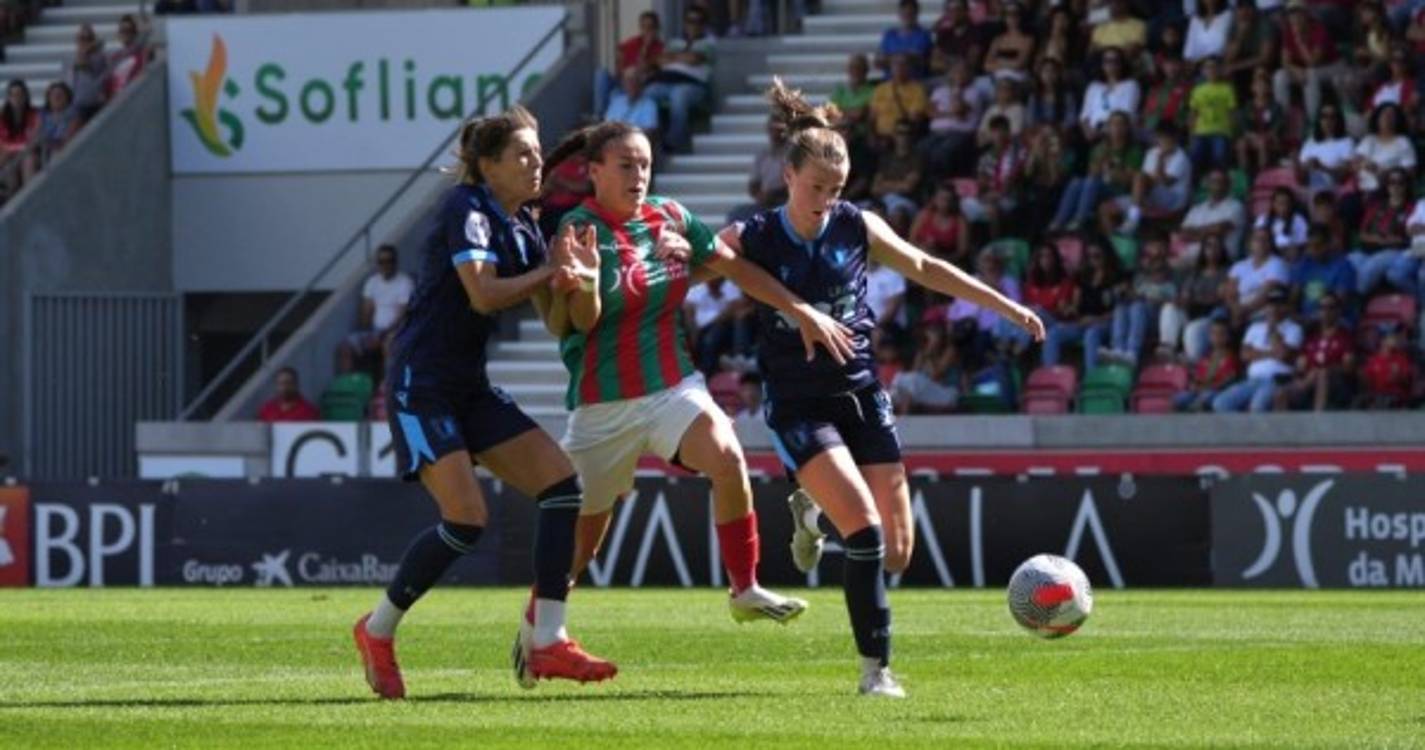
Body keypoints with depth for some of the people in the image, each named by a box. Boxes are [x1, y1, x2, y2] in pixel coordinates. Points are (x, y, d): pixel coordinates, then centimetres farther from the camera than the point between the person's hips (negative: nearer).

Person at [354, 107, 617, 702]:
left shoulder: (522, 227, 12)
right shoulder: (467, 209, -12)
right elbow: (482, 294, -25)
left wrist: (572, 274, -12)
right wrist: (549, 271, -11)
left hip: (470, 387, 9)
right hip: (422, 383, -9)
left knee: (562, 484, -4)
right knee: (467, 519, -17)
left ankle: (546, 642, -5)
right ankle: (377, 631, 3)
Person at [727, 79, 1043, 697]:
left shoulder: (858, 228, -1)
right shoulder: (751, 241, -9)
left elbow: (924, 269, 13)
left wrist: (1007, 307, 14)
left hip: (862, 396, 4)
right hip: (798, 406, -4)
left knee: (895, 552, 1)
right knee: (866, 529, -23)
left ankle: (814, 512, 34)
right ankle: (875, 667, -9)